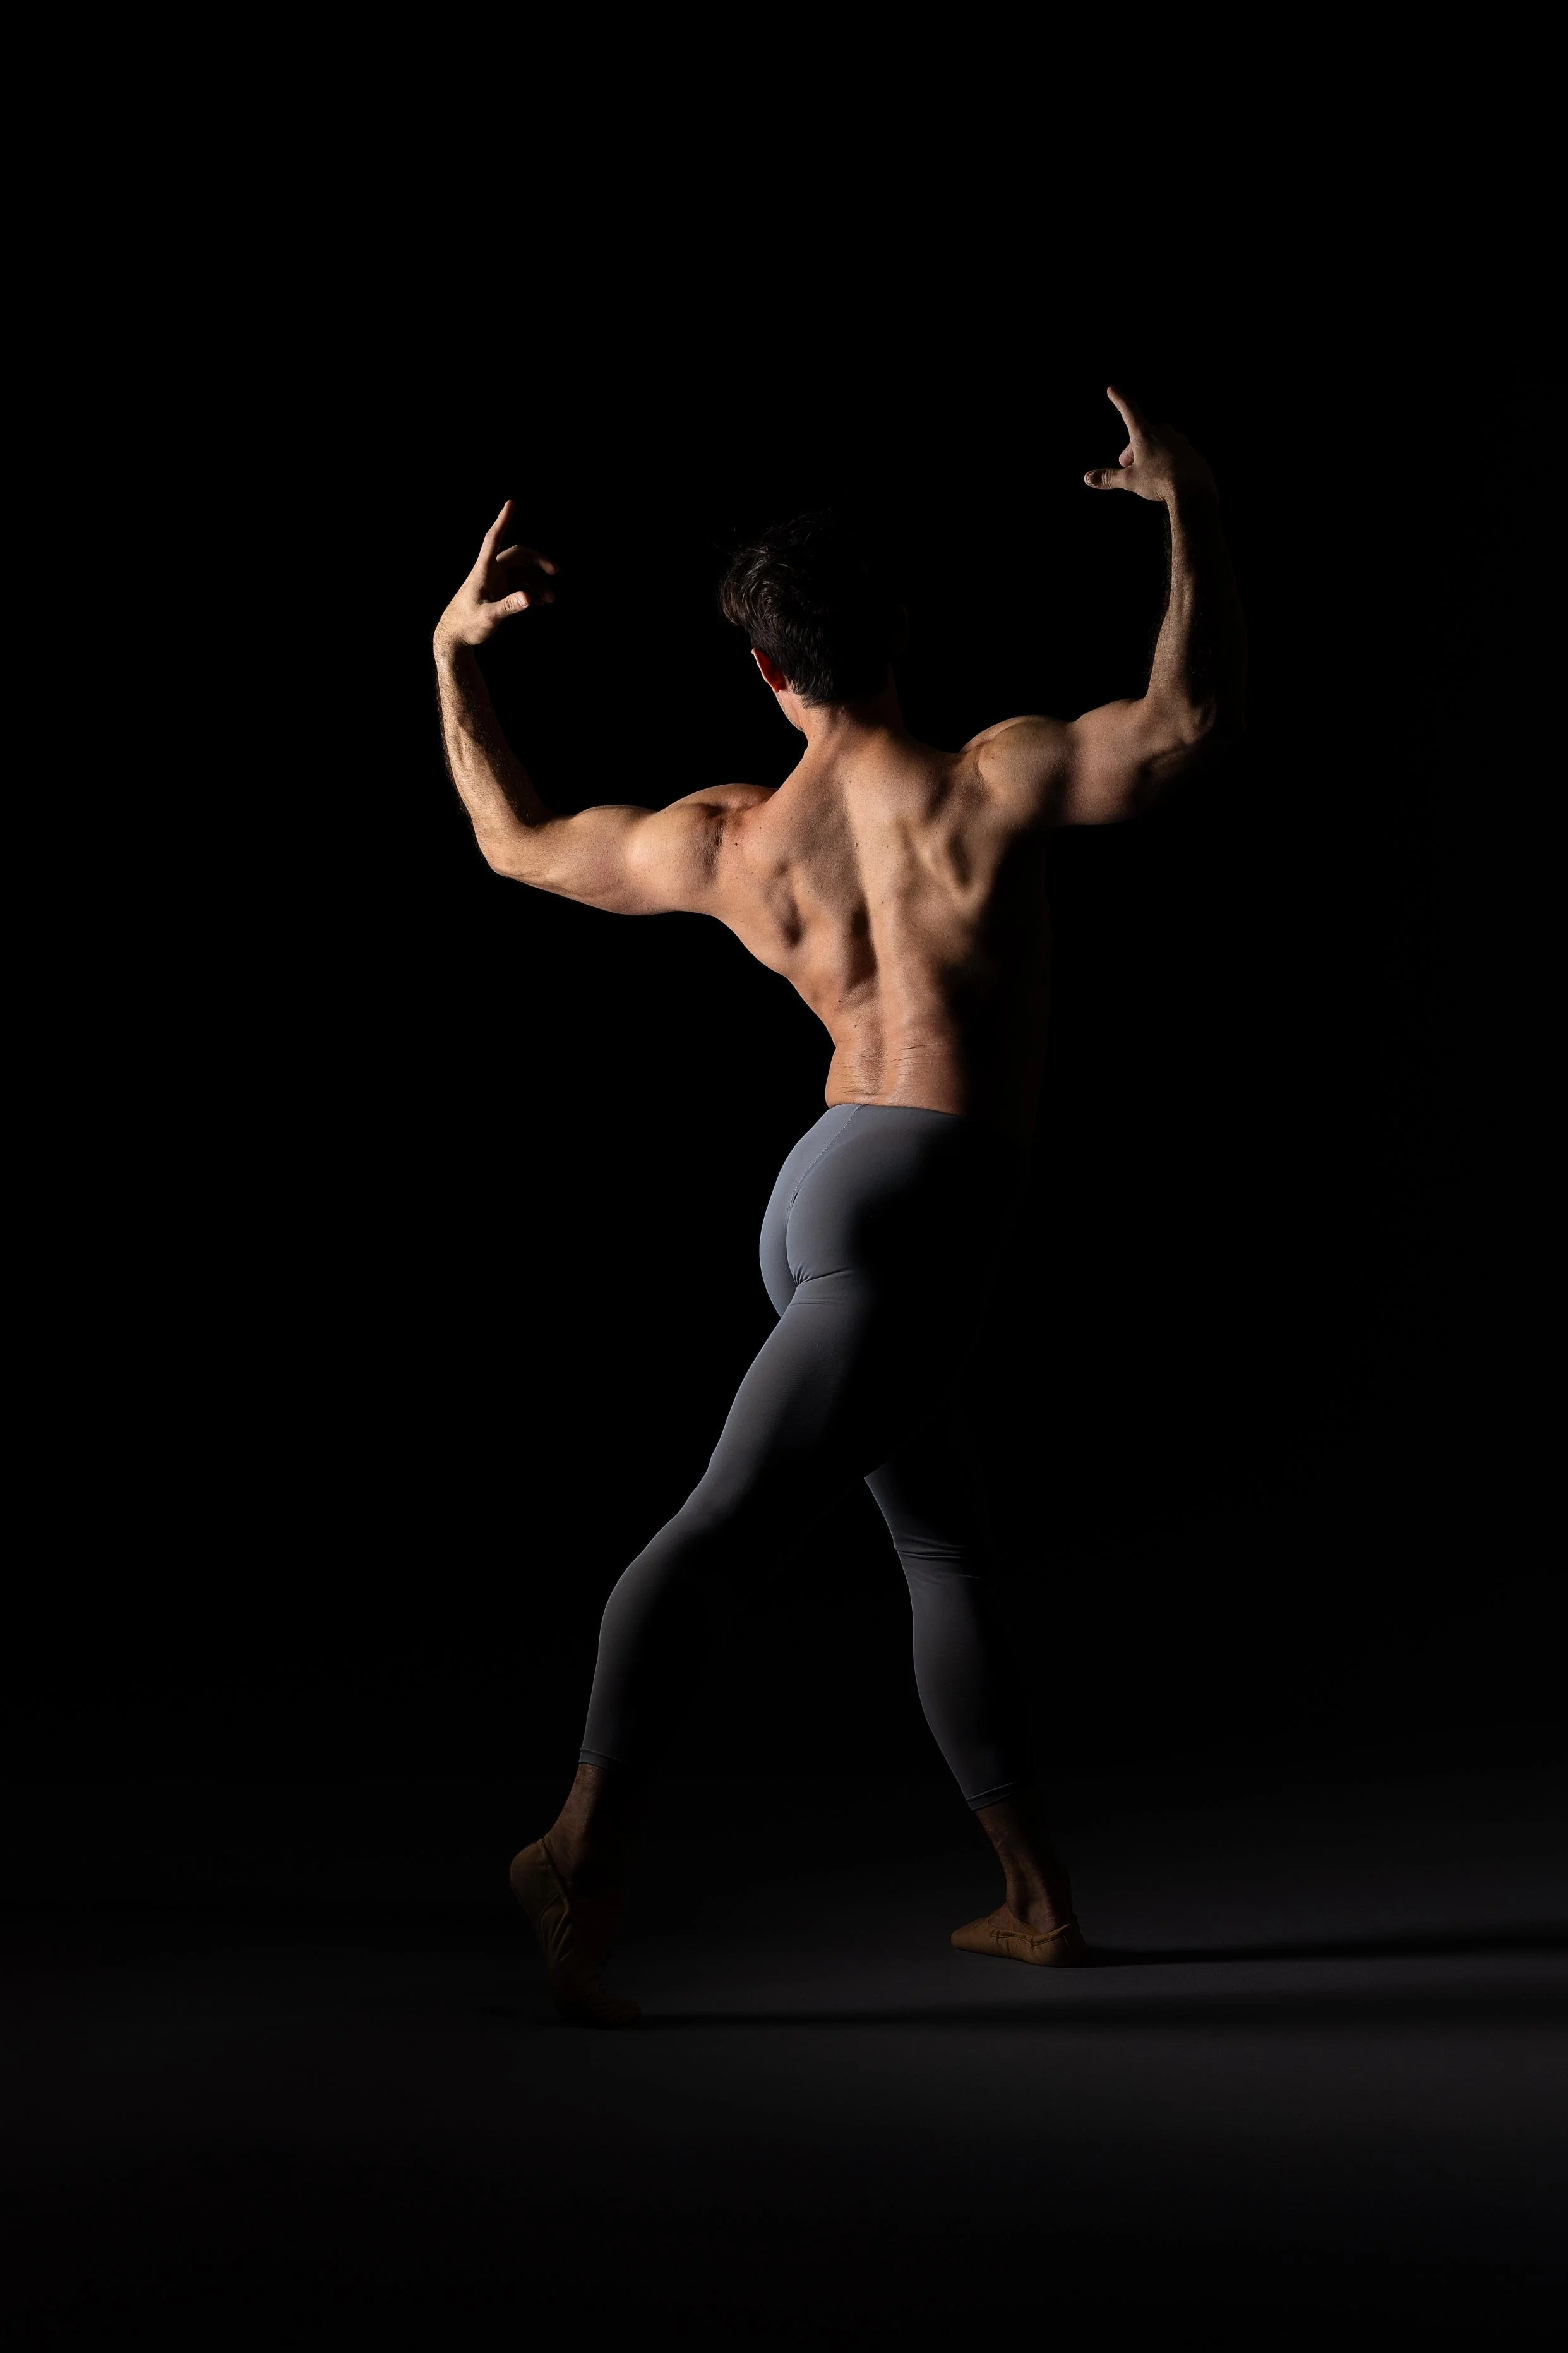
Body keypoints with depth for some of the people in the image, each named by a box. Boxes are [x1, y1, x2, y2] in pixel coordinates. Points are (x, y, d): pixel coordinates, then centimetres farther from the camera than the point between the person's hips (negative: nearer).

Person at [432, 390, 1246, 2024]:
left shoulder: (726, 842, 9)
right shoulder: (982, 786, -6)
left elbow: (518, 844, 21)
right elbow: (1192, 719, -12)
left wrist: (453, 651, 29)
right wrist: (1189, 505, -1)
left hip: (821, 1198, 7)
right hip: (921, 1207, -7)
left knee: (949, 1541, 16)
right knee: (737, 1519, -18)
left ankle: (1034, 1891, 21)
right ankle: (588, 1842, -30)